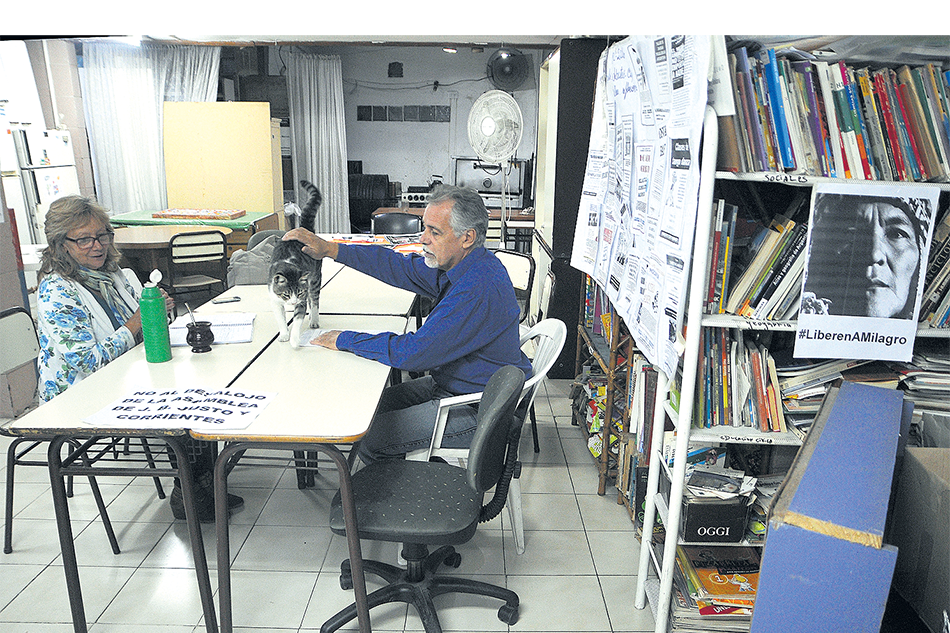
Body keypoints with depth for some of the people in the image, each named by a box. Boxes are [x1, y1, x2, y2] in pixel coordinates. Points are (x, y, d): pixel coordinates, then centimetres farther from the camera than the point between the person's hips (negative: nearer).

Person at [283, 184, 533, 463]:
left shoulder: (480, 288, -31)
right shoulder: (456, 264, 0)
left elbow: (414, 352, -30)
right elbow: (401, 267, 9)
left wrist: (346, 340, -17)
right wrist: (330, 249, 1)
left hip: (478, 409, -10)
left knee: (371, 441, -11)